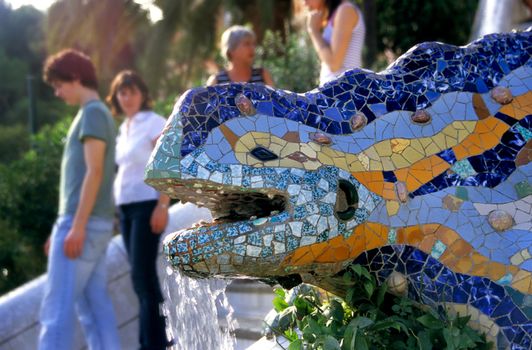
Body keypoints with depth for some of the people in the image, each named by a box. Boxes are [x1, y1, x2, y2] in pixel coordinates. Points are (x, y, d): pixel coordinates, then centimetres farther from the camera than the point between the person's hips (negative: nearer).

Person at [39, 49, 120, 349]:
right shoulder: (98, 114, 21)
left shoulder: (93, 113, -8)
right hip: (96, 224, 9)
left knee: (57, 308, -10)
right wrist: (64, 227, 22)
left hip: (85, 224, -9)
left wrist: (76, 226, -21)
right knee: (95, 306, 8)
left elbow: (94, 172, -17)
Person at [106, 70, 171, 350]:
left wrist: (162, 206, -20)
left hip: (147, 205, -8)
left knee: (143, 275, -11)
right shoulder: (123, 128, 16)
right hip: (125, 207, 8)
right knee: (140, 277, 8)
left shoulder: (154, 123, -5)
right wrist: (117, 207, 13)